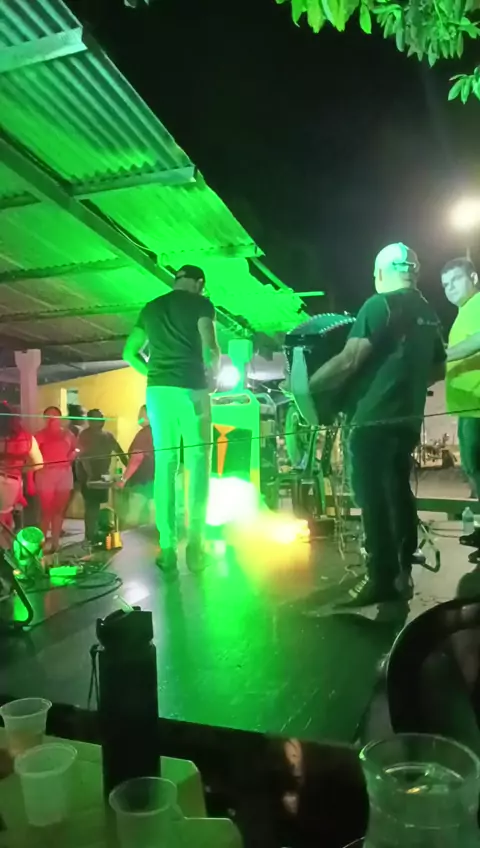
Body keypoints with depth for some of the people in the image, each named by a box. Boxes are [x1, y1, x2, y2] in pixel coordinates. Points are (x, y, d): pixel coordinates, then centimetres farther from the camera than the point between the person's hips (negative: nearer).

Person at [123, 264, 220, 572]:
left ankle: (168, 548, 3)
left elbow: (130, 353, 19)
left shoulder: (151, 308, 19)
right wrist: (213, 373, 7)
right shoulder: (201, 304, 4)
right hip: (191, 388, -4)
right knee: (198, 464, 2)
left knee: (165, 465, 4)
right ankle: (195, 543, -3)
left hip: (157, 390, 4)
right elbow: (210, 347, -11)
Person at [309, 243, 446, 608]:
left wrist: (308, 385, -10)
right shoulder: (429, 314, 13)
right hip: (408, 419, 8)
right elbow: (439, 369, 22)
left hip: (373, 419, -8)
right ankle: (403, 574, 23)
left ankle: (382, 580, 3)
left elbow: (349, 361, -19)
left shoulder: (380, 304, -11)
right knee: (398, 491, 15)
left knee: (373, 498, -2)